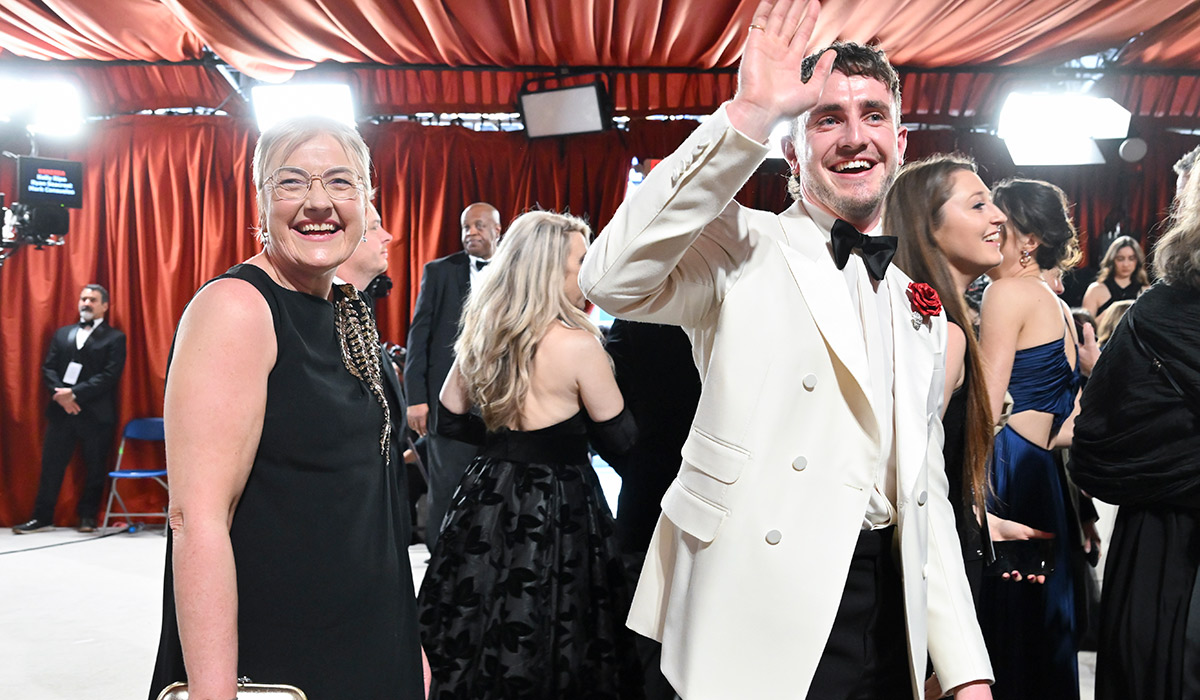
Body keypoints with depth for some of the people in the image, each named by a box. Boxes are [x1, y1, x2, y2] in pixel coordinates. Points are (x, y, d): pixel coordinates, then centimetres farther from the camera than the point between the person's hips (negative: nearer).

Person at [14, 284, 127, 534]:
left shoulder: (114, 338, 0)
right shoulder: (62, 334, 17)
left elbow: (110, 375, -10)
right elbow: (48, 368, 10)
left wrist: (75, 394, -16)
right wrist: (60, 394, -8)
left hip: (96, 413, -4)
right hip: (62, 411, 4)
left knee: (94, 468, 3)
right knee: (51, 464, 5)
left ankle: (88, 517, 15)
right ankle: (42, 518, 12)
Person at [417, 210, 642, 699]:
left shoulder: (481, 334, 0)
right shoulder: (576, 344, -19)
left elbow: (449, 420, 10)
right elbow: (619, 439, -11)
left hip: (487, 503, 6)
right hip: (554, 514, -6)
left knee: (476, 648, 20)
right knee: (543, 654, 11)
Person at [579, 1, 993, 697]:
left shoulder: (923, 307, 14)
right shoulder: (744, 247, -5)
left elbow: (927, 488, 15)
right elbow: (615, 278, -26)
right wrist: (750, 113, -25)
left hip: (891, 623, 6)